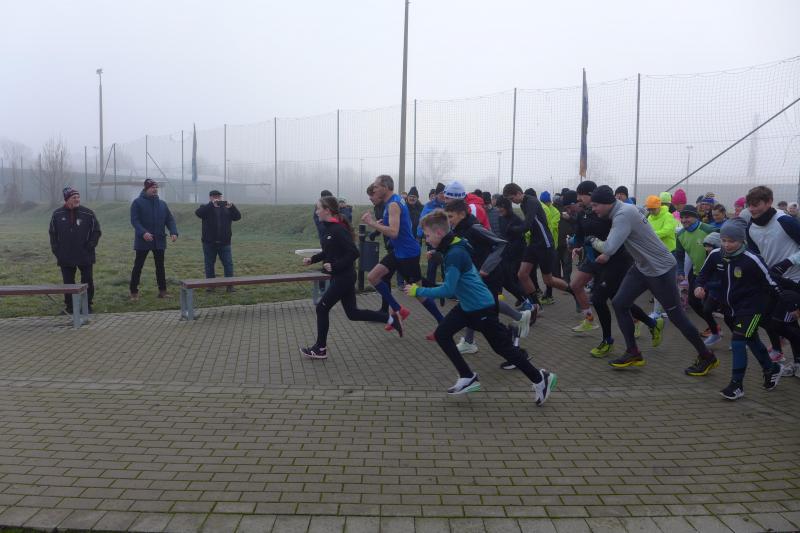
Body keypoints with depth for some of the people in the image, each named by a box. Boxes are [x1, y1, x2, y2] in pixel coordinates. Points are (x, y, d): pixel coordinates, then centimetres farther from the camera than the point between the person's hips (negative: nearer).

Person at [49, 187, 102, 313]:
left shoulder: (88, 213, -3)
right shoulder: (57, 214, 2)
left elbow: (97, 231, 2)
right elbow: (53, 234, 8)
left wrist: (90, 246, -7)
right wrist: (56, 251, 1)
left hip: (85, 256, -1)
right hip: (65, 258, 1)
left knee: (87, 281, 4)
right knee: (68, 282, 7)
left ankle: (87, 305, 16)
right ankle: (70, 306, 18)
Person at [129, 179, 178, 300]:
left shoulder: (162, 204, 10)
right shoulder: (137, 203, -5)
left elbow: (169, 219, 6)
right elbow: (134, 220, -13)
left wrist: (173, 232, -11)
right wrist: (143, 232, -28)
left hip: (159, 241, 4)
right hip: (143, 241, -4)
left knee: (160, 266, 10)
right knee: (138, 266, 2)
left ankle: (162, 291, 17)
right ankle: (134, 292, 9)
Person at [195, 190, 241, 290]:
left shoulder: (226, 208, 13)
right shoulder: (206, 208, 4)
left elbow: (238, 217, 0)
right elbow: (198, 213, -18)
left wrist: (231, 207, -18)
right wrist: (212, 204, -26)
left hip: (224, 242, 2)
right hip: (209, 242, -1)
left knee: (228, 263, -2)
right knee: (209, 264, 6)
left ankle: (230, 284, 3)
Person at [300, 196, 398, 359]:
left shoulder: (338, 230, -20)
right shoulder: (330, 228, 8)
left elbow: (353, 253, -25)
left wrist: (334, 266, -23)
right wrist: (312, 259, 11)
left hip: (343, 277, -10)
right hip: (342, 277, 10)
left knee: (322, 309, 0)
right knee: (353, 313, 14)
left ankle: (320, 349, 13)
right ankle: (391, 320, 22)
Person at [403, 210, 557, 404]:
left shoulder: (455, 254, -26)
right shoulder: (450, 249, 5)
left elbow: (448, 290, -29)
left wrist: (418, 291, -23)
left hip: (482, 307, -9)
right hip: (466, 305, 10)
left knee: (503, 347, 1)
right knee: (441, 334, 4)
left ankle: (541, 379, 17)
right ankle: (468, 378, 11)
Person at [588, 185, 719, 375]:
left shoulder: (623, 214, -26)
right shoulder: (621, 210, 3)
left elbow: (609, 248, -33)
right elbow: (615, 244, 15)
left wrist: (594, 242, -14)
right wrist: (606, 253, 0)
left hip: (660, 269, -9)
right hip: (642, 267, 9)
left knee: (676, 315, 0)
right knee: (619, 303, 3)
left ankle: (707, 357, 17)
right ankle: (633, 353, 11)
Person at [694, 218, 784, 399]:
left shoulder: (752, 260, -24)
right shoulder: (716, 255, -9)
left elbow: (770, 283, -15)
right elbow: (704, 272, 7)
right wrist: (699, 286, -13)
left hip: (751, 307, -6)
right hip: (730, 306, 6)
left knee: (738, 342, -14)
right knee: (751, 340, 22)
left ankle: (737, 385, -4)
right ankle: (771, 369, 45)